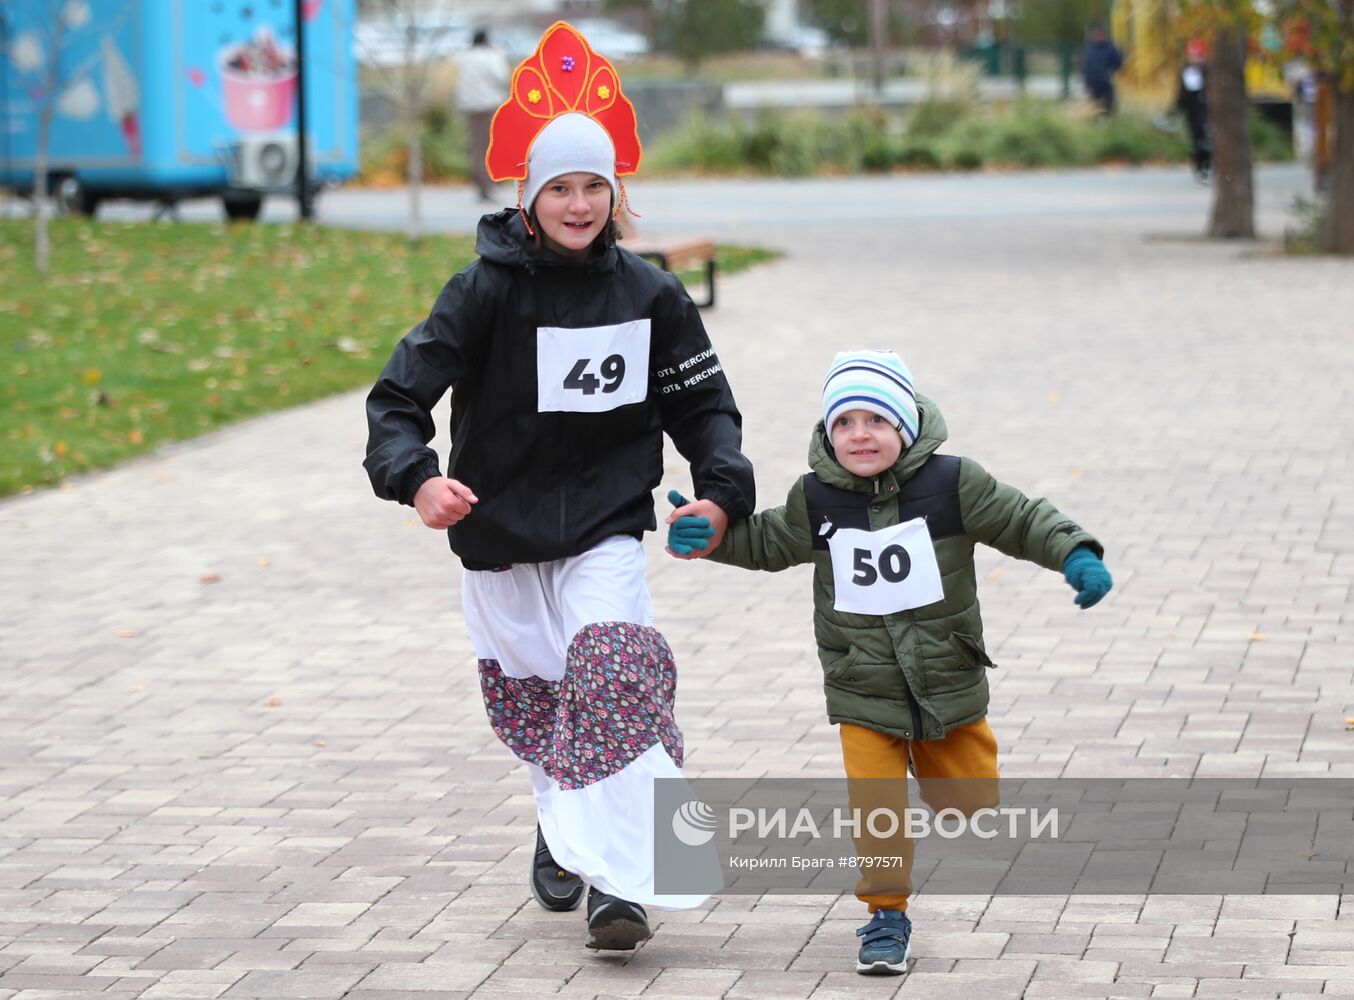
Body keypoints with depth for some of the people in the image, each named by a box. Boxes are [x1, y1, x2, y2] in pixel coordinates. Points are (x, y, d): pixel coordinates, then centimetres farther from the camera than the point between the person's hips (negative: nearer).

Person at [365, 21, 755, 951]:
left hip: (605, 531, 0)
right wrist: (415, 478, -34)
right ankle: (564, 833, 40)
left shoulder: (649, 296, -3)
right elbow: (400, 395, -15)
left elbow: (703, 403, 7)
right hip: (500, 533, 0)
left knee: (616, 673, -21)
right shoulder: (486, 291, -11)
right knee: (530, 696, 11)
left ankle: (619, 879, -22)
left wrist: (722, 491, -11)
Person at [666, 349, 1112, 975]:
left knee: (969, 803, 13)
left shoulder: (951, 484, -12)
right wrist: (713, 538, -2)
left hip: (946, 683, 0)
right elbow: (769, 543, 12)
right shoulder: (816, 498, -6)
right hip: (862, 694, 0)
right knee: (875, 806, -8)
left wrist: (1076, 556, -20)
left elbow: (1021, 520, -6)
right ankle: (886, 914, 10)